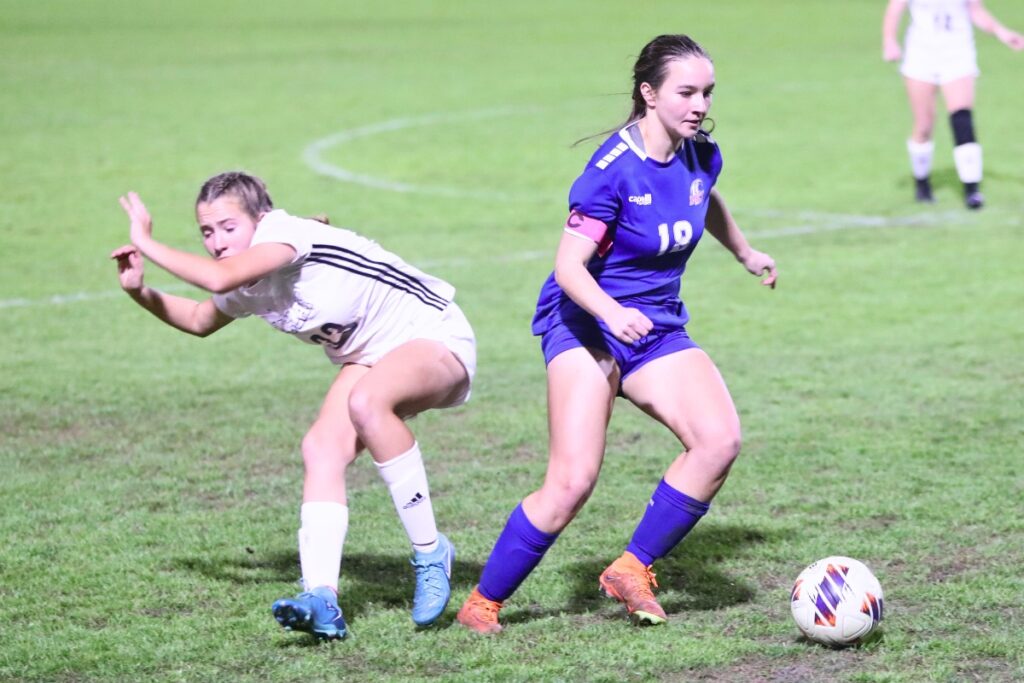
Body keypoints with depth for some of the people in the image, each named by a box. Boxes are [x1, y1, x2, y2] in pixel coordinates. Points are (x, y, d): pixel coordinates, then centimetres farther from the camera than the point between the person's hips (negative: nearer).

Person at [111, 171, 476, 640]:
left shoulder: (286, 233, -26)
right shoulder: (247, 287, 1)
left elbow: (218, 278, -44)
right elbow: (200, 320, 23)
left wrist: (147, 244, -29)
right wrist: (140, 292, 5)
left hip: (434, 337, -9)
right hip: (371, 358, 9)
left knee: (366, 402, -37)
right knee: (322, 448, -16)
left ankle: (430, 556, -23)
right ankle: (322, 600, -26)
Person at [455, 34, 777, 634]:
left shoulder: (702, 157, 1)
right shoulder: (614, 169, -19)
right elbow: (569, 267, -21)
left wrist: (746, 254, 42)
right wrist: (613, 312, -39)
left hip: (658, 327, 6)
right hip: (587, 323, -6)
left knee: (720, 440, -20)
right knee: (574, 481, -20)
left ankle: (632, 570, -5)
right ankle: (483, 602, -2)